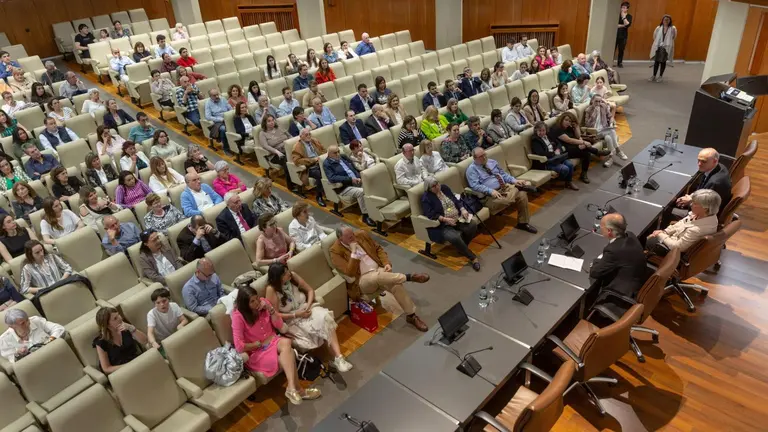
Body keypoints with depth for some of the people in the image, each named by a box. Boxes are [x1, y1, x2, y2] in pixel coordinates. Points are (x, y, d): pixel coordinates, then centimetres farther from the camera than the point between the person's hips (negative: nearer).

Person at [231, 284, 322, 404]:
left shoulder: (263, 302, -4)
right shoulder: (238, 316, -18)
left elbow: (280, 326, -2)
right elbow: (239, 346, -21)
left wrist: (270, 309, -16)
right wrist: (260, 344, -12)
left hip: (273, 341, 5)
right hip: (256, 353, -5)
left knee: (286, 342, -31)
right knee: (289, 355, -29)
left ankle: (292, 388, -25)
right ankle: (297, 389, -17)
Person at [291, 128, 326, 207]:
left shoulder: (315, 141, 18)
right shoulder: (297, 147, 0)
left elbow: (324, 150, 23)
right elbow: (297, 160, -12)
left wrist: (321, 158, -1)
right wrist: (313, 160, -17)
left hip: (321, 163, 5)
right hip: (309, 168, -5)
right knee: (320, 175, -36)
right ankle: (319, 196, -18)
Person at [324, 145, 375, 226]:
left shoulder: (343, 157, 17)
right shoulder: (326, 164, -2)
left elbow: (355, 168, 19)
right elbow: (332, 178, -18)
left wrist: (359, 177, -4)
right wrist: (350, 179, -23)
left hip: (357, 181, 6)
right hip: (344, 187, -6)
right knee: (361, 192, -32)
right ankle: (365, 216, -19)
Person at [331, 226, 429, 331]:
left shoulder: (361, 234, 4)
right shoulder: (336, 252, -10)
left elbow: (378, 249, 12)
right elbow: (350, 273, -17)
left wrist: (387, 263, -4)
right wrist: (354, 252, -24)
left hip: (379, 269, 5)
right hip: (361, 280, -4)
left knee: (396, 285, -25)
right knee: (378, 276, -39)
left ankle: (411, 315, -11)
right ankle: (409, 277, -24)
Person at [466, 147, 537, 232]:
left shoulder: (492, 162, 17)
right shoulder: (472, 169, -4)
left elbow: (503, 174, 19)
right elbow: (475, 186, -16)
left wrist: (514, 180, 1)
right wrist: (491, 191, -28)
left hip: (506, 187, 7)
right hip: (490, 195, -7)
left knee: (522, 194, -16)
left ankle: (523, 223, -4)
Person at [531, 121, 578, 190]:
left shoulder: (548, 136, 14)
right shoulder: (535, 141, -8)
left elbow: (559, 143, 22)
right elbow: (541, 153, -20)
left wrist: (558, 149, -1)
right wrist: (554, 153, -14)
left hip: (556, 158, 7)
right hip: (546, 162, -7)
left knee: (570, 164, -16)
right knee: (565, 169, -23)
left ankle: (570, 182, 5)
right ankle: (567, 182, 10)